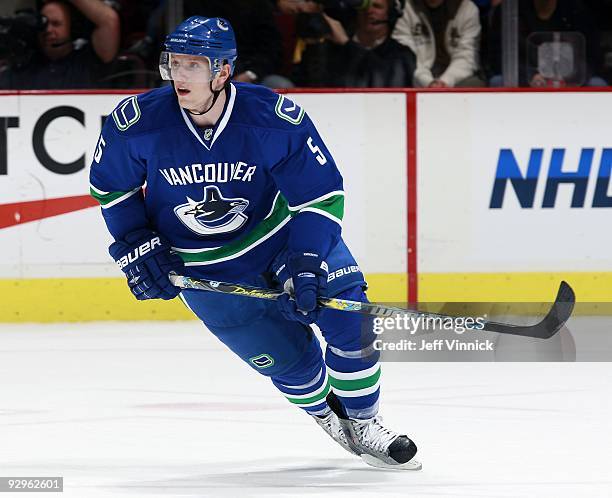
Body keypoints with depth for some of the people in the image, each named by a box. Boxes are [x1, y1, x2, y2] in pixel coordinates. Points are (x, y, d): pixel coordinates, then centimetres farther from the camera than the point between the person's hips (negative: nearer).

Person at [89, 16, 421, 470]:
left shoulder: (276, 118, -26)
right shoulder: (136, 122, -22)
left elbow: (323, 195, -18)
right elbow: (109, 184, -1)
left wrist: (306, 262, -28)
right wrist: (136, 247, -9)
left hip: (284, 233, 0)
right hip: (204, 270, 0)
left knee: (351, 320, -12)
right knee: (289, 358, -4)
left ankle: (362, 427, 9)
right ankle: (326, 415, 29)